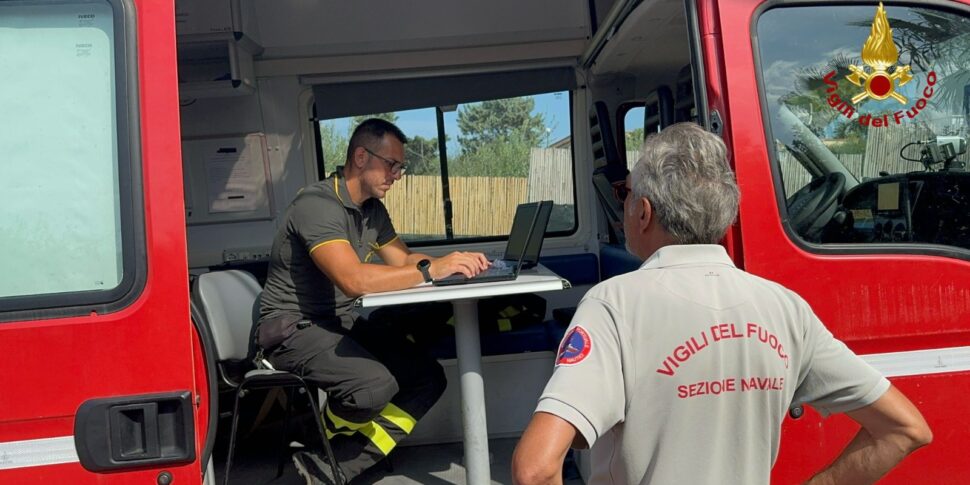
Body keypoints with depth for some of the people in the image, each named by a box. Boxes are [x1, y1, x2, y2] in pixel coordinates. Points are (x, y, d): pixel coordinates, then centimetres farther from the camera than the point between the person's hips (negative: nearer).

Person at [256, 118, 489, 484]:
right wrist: (431, 269, -33)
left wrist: (456, 262, -6)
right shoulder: (318, 205, -21)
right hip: (292, 327, -9)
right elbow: (353, 279, -35)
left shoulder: (372, 209, 7)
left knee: (428, 378, -5)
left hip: (341, 323, 9)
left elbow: (402, 260, 13)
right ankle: (317, 438, 4)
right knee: (376, 385, -31)